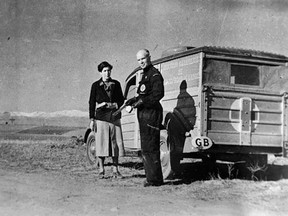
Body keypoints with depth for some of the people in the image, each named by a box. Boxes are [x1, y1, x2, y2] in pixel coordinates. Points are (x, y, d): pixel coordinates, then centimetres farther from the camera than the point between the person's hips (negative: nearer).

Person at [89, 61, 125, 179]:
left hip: (115, 118, 2)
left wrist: (113, 105, -7)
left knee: (116, 143, 1)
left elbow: (121, 100, 13)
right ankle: (101, 170, 5)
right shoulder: (96, 85, 4)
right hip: (101, 118, -2)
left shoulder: (116, 84, 11)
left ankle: (115, 170, 9)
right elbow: (91, 103, 3)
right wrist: (92, 119, -3)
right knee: (101, 143, -4)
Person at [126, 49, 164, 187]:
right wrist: (134, 100, 10)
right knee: (146, 148, 14)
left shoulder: (154, 74, -10)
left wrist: (142, 101, -22)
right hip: (144, 115, 11)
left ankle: (155, 179, -7)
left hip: (151, 114, -11)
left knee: (150, 148, -11)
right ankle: (151, 177, 21)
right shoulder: (145, 75, 21)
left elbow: (159, 94, -22)